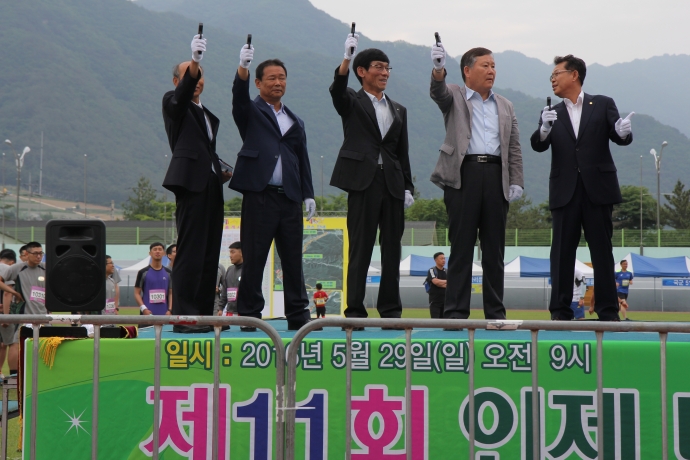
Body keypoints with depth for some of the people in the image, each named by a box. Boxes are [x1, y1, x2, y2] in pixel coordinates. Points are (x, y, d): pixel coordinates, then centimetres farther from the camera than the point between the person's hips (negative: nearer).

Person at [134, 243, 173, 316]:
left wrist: (170, 310, -5)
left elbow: (171, 293, 10)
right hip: (148, 313, -3)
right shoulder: (143, 272, 2)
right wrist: (143, 308, -14)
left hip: (164, 314, 3)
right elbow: (137, 293, 1)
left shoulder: (168, 273, 10)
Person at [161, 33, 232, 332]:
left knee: (209, 254, 5)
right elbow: (184, 91, -19)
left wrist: (221, 173, 12)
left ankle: (204, 314, 8)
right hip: (191, 183, -8)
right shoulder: (173, 103, 5)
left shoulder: (207, 115, 26)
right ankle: (183, 316, -13)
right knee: (190, 252, -12)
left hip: (211, 186, 8)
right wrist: (195, 61, -34)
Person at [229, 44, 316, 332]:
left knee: (293, 260, 5)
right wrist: (243, 67, -31)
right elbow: (239, 95, -13)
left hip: (290, 199, 4)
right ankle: (249, 316, 2)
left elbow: (303, 160, 18)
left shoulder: (295, 122, 22)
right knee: (253, 260, -2)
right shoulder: (251, 113, 9)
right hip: (259, 195, -4)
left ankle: (298, 316, 9)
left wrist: (308, 194, 8)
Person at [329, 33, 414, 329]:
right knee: (360, 248, -4)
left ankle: (390, 309, 11)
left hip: (392, 183, 4)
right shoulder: (351, 103, 7)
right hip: (363, 180, -4)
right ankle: (354, 310, -2)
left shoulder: (398, 110, 19)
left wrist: (408, 186, 9)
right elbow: (337, 89, -16)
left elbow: (403, 152, 17)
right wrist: (347, 58, -31)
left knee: (392, 249, 4)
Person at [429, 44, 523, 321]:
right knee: (461, 247, -3)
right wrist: (438, 69, -35)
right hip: (463, 174, -4)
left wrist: (516, 182, 4)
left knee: (494, 249, 5)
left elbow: (514, 148, 16)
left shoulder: (505, 106, 21)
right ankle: (455, 313, 0)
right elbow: (438, 92, -14)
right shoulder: (454, 97, 10)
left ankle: (495, 313, 10)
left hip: (496, 177, 4)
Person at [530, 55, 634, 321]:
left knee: (602, 251, 1)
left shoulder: (603, 105, 7)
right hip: (564, 192, 2)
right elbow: (538, 146, 0)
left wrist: (623, 132, -22)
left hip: (597, 189, -2)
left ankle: (608, 312, 5)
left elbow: (620, 138, 1)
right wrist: (544, 129, -22)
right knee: (562, 252, 1)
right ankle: (560, 311, 3)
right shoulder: (551, 114, 13)